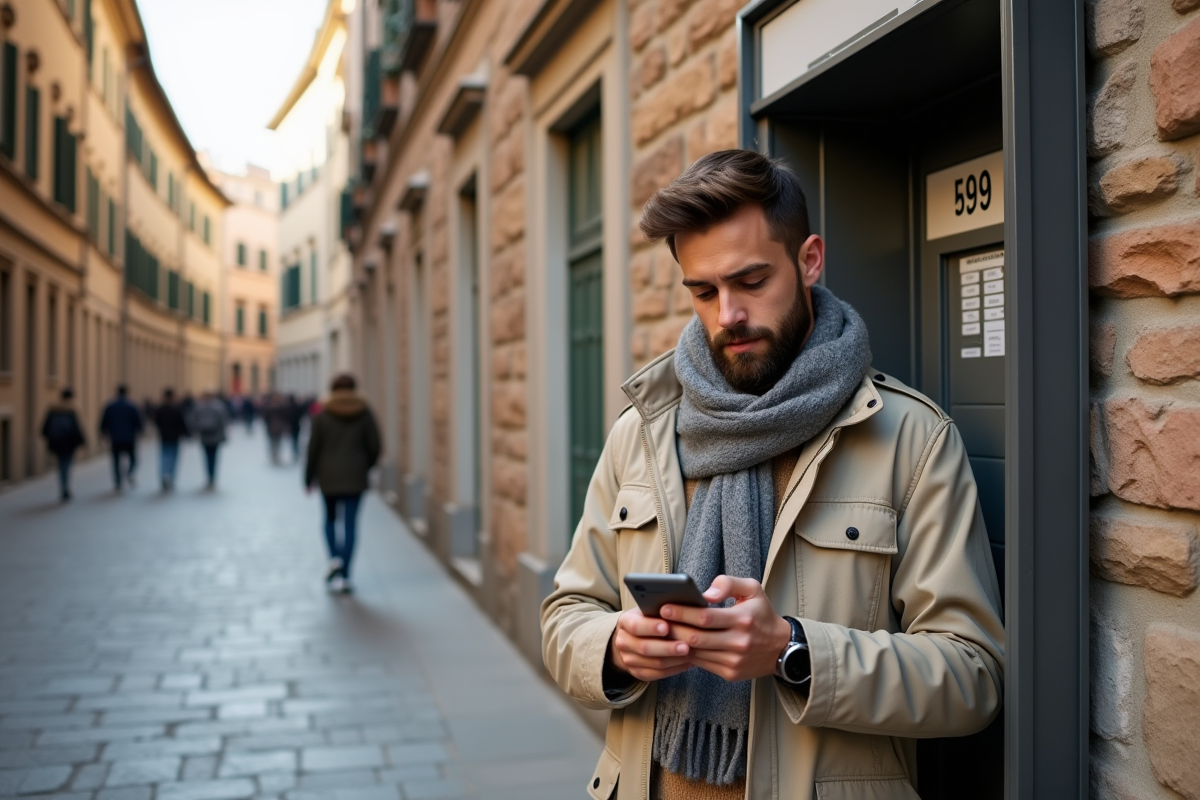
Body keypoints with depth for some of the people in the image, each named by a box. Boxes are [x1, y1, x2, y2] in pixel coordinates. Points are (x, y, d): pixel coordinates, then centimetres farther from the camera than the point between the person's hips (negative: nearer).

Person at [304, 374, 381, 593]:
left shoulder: (322, 416, -4)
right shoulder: (364, 413, -1)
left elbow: (313, 449, -4)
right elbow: (375, 446, -1)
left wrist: (309, 478, 7)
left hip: (328, 477, 0)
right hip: (355, 477, 0)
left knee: (330, 519, 20)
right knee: (350, 525, 2)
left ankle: (335, 557, -2)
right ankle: (344, 576, -2)